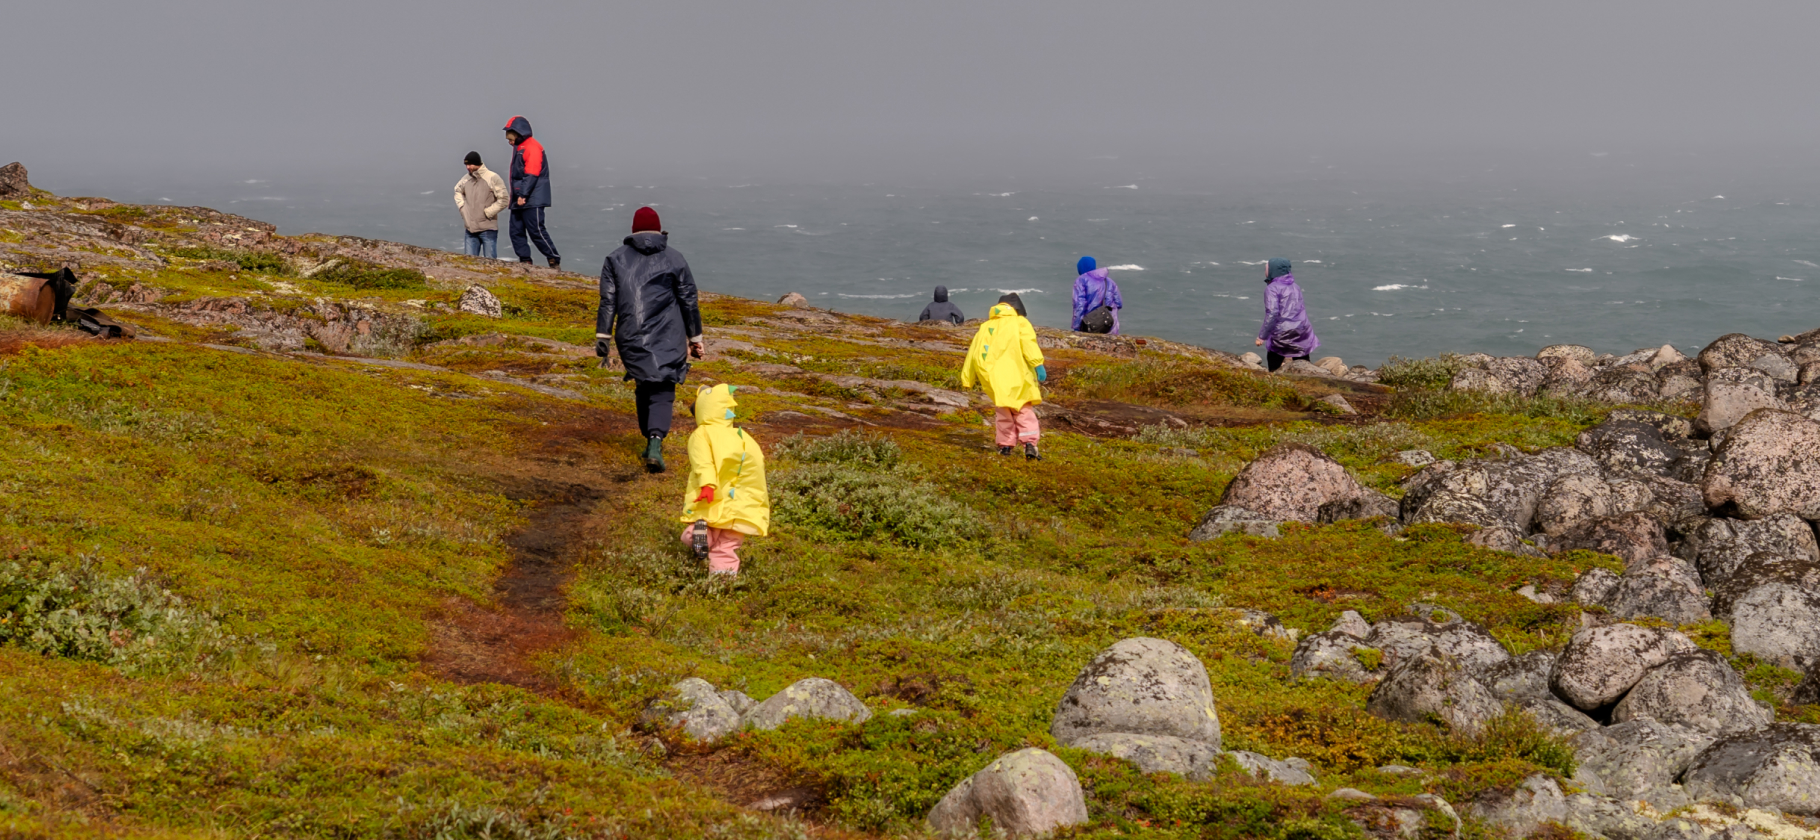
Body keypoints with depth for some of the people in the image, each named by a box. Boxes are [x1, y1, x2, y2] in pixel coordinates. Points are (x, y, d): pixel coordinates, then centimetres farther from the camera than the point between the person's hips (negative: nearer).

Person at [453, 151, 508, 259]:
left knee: (490, 260, -4)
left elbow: (504, 199, -10)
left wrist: (487, 212, -12)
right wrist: (462, 206, 12)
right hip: (471, 229, 6)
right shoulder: (466, 179, 9)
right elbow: (457, 191, 30)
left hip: (488, 229, -6)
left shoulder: (492, 178, -9)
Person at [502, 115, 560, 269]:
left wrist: (523, 195, -25)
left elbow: (531, 175, -20)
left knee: (536, 231, -11)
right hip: (519, 199, 10)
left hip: (532, 200, -10)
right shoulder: (518, 147, 19)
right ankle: (525, 261, 7)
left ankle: (554, 261, -4)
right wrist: (515, 197, 18)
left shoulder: (533, 147, -11)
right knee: (516, 231, 5)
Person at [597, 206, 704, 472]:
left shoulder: (616, 259, 7)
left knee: (644, 388, 20)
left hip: (631, 339, 2)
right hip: (667, 339, -2)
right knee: (662, 392, -3)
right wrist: (695, 338, 14)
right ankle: (655, 444, -23)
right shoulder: (674, 259, 4)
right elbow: (689, 302, 6)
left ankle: (651, 441, 26)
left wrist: (602, 337, 0)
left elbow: (608, 301, 0)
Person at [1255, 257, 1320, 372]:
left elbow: (1272, 314, -16)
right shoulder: (1294, 286, 16)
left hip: (1283, 333, -7)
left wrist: (1262, 336, -13)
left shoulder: (1272, 288, -7)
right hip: (1303, 331, 7)